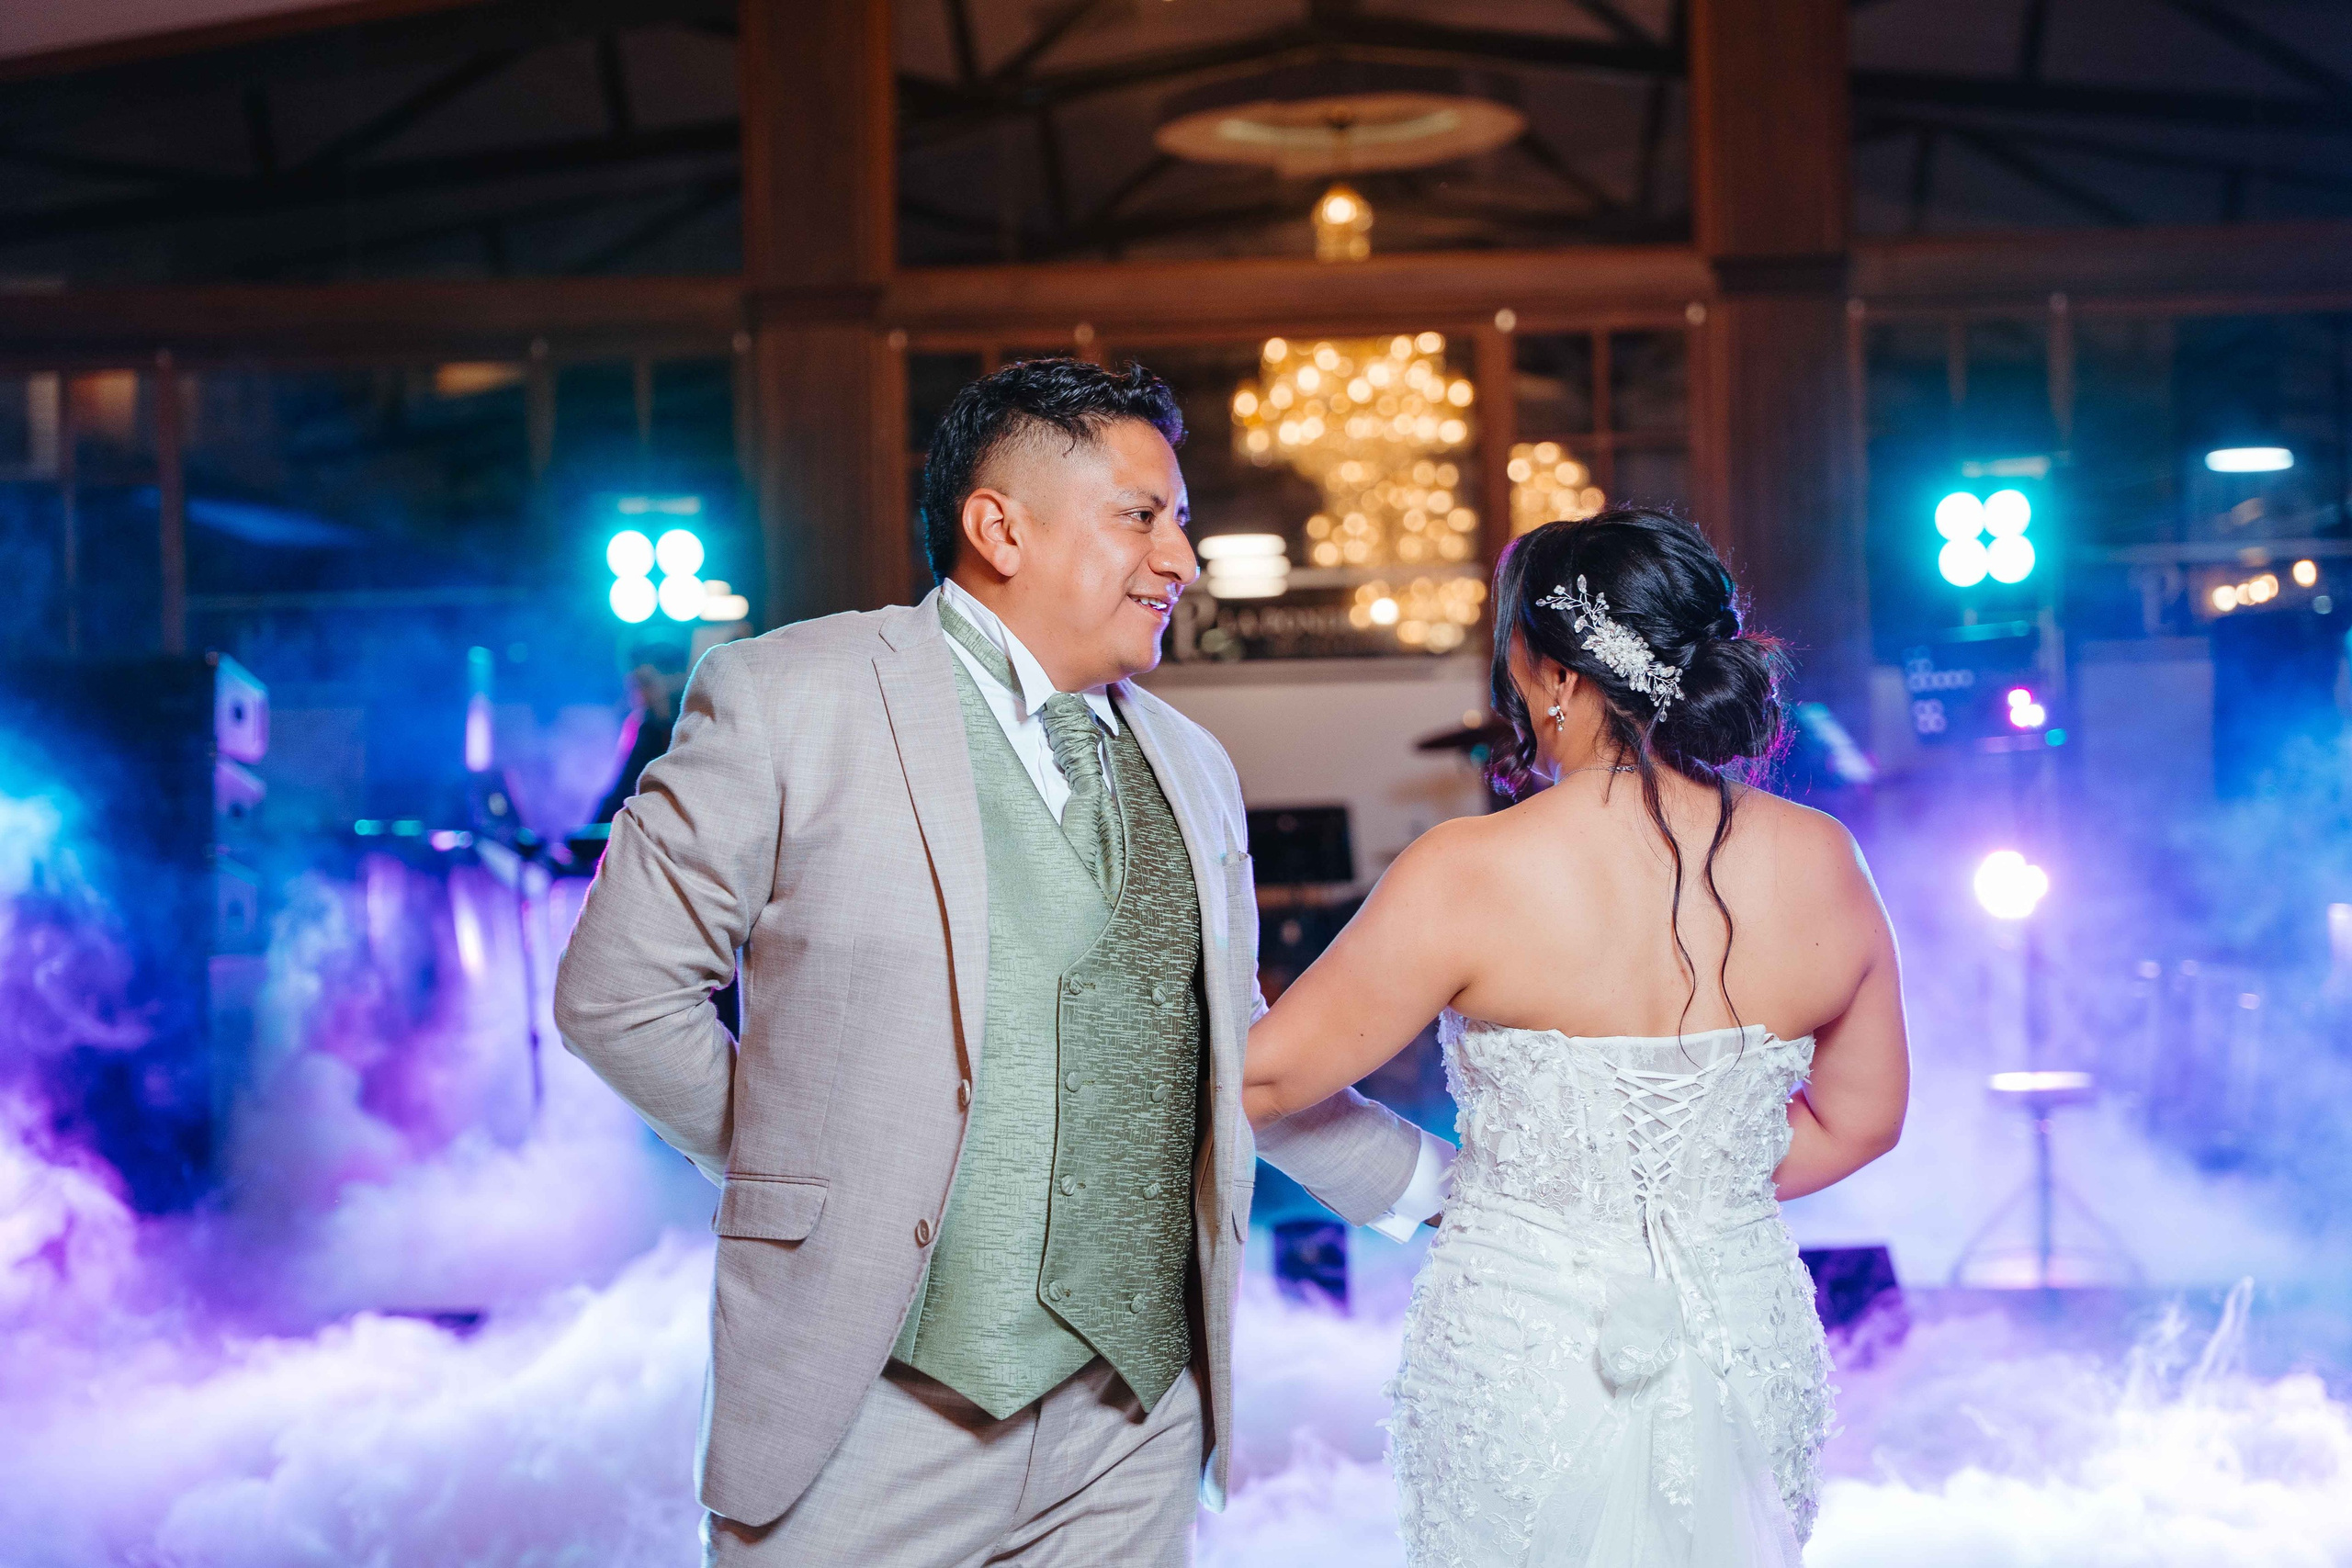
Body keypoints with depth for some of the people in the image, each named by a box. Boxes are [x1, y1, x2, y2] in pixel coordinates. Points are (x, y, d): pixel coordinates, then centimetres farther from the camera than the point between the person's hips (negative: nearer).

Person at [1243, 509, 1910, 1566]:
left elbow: (1266, 1074, -7)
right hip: (1749, 1352, 4)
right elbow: (1860, 1120, 8)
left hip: (1522, 1359, -4)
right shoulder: (1821, 864, -5)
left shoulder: (1468, 876, -17)